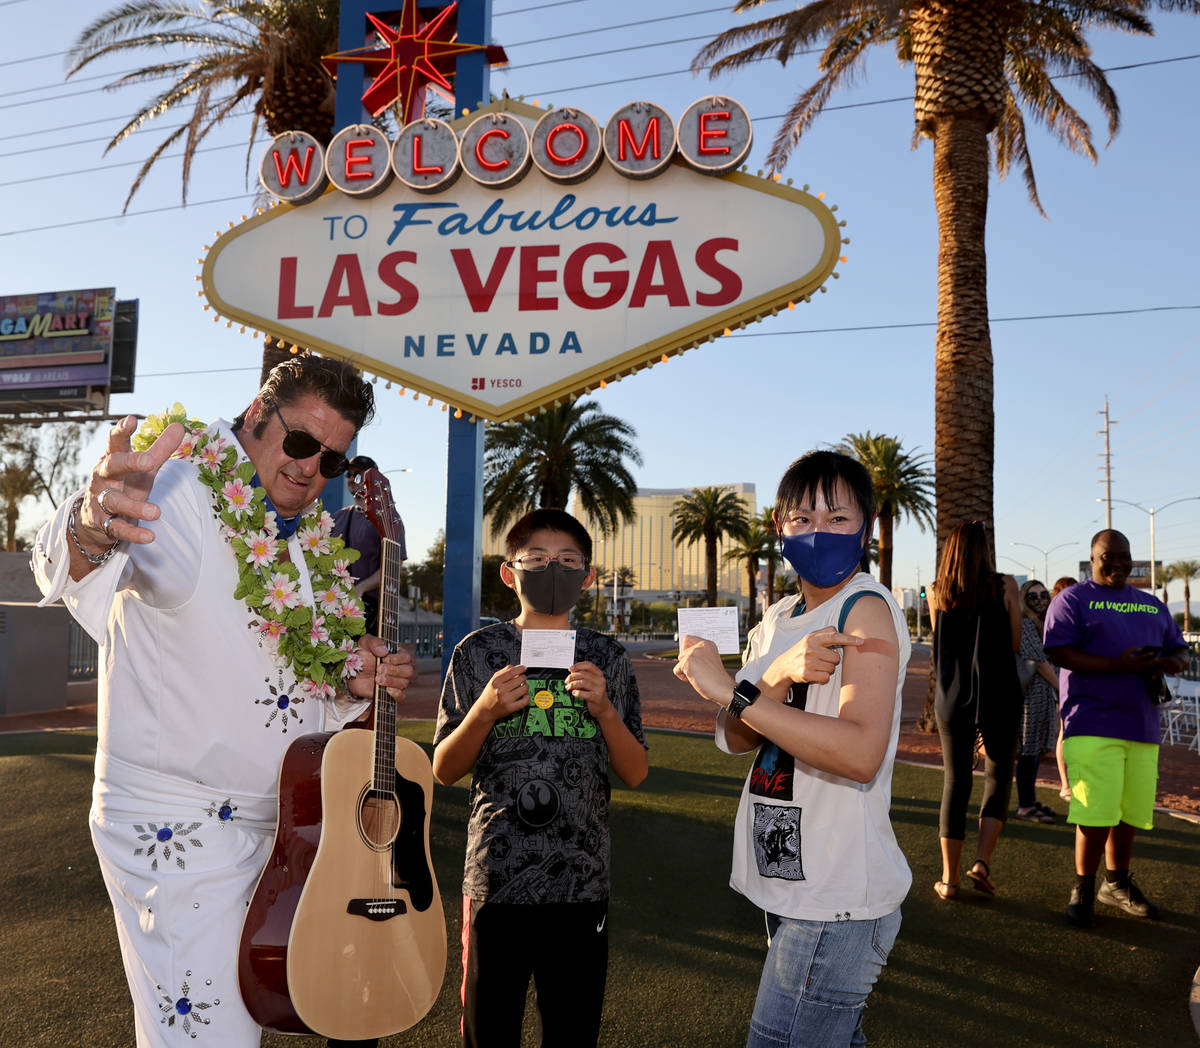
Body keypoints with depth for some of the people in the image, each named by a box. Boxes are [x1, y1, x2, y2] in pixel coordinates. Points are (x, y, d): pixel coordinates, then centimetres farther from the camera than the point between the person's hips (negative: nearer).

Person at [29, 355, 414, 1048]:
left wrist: (350, 686, -4)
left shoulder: (310, 547, 8)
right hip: (177, 826, -8)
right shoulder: (181, 493, -15)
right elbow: (67, 574, -36)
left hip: (276, 828, 8)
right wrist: (93, 531, -59)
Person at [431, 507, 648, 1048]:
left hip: (581, 882, 1)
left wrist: (604, 709, -14)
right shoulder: (478, 652, 0)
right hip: (495, 879, -1)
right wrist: (484, 712, -16)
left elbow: (635, 774, 3)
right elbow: (444, 771, 2)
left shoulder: (607, 658, 3)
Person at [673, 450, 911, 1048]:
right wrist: (781, 674, -22)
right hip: (787, 884, 8)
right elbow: (735, 739, -3)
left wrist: (732, 689, -27)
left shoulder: (866, 609, -14)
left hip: (837, 901, -8)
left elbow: (861, 753, -29)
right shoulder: (777, 621, 10)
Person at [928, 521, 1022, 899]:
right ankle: (982, 861, -1)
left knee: (955, 783, 10)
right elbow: (1015, 644, 0)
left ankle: (949, 877, 11)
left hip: (952, 696, 2)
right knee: (999, 777, 14)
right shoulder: (1005, 586, -4)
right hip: (998, 695, -2)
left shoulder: (936, 592, 2)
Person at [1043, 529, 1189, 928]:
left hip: (1142, 725, 6)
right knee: (1096, 813, -8)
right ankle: (1083, 891, 9)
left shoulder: (1152, 605, 19)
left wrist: (1169, 663, -6)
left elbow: (1180, 651, 20)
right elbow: (1059, 652, -12)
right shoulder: (1073, 599, 0)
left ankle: (1117, 884, 29)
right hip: (1094, 725, -6)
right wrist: (1117, 665, -23)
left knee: (1130, 813, 10)